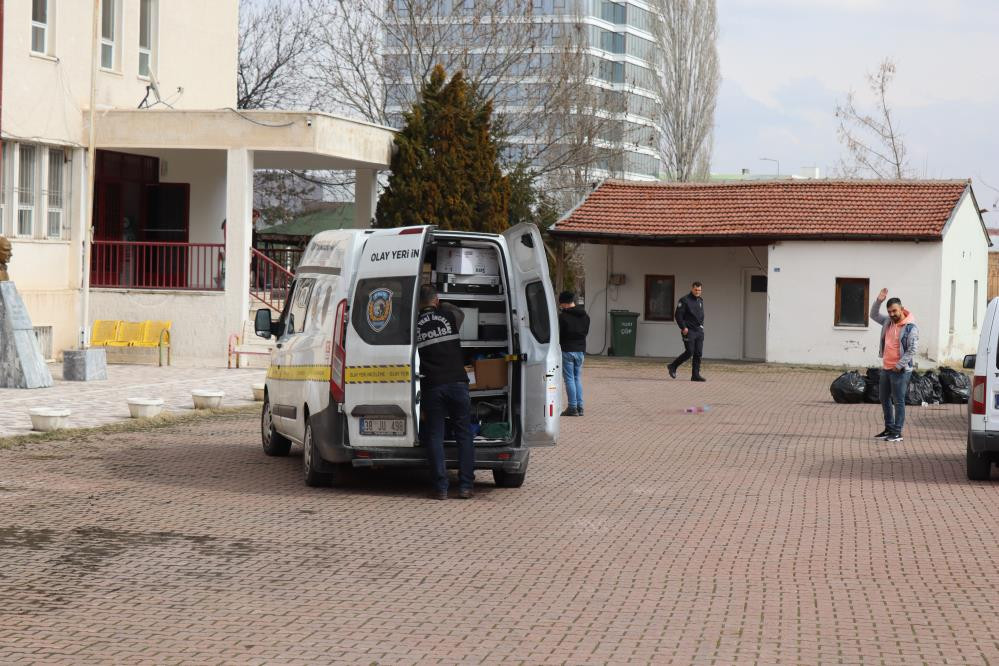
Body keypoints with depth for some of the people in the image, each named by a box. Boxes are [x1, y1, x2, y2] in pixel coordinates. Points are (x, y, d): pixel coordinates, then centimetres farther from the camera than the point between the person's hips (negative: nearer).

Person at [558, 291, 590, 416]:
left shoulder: (563, 316, -13)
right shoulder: (585, 316, 6)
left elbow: (558, 334, -11)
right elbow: (586, 331, 13)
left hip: (567, 350, -6)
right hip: (580, 350, 6)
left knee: (569, 379, -1)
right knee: (578, 378, 13)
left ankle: (572, 407, -3)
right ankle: (579, 407, 11)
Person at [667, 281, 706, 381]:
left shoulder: (701, 301, 15)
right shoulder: (684, 300, -7)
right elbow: (678, 315, -11)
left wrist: (701, 325, 13)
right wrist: (683, 327, -16)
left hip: (699, 331, 7)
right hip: (689, 331, -7)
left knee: (698, 353, 1)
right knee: (689, 352, -10)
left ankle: (695, 375, 3)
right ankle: (673, 366, 8)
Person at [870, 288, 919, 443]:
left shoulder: (911, 327, -14)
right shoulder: (888, 322, 8)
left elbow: (913, 350, -17)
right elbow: (874, 315, 20)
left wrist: (900, 365, -18)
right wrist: (879, 301, 3)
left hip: (900, 371, -8)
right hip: (886, 368, 8)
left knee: (898, 401, -4)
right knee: (885, 399, 15)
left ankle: (897, 433, 0)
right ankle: (889, 429, 25)